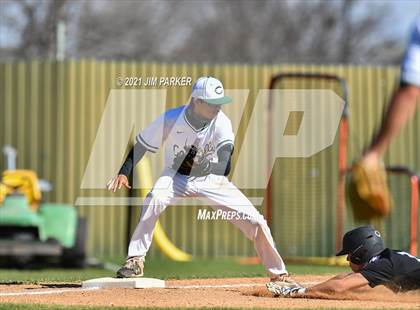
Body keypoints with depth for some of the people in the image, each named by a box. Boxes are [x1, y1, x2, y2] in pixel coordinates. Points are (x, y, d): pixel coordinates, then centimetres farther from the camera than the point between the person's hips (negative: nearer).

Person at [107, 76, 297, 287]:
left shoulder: (221, 123, -23)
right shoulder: (171, 119, -23)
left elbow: (225, 166, -33)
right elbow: (141, 146, -13)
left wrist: (209, 166, -56)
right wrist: (123, 173, -29)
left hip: (211, 180, 1)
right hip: (176, 176, -1)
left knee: (255, 221, -7)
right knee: (155, 199, -35)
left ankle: (278, 273, 14)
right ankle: (135, 260, -24)